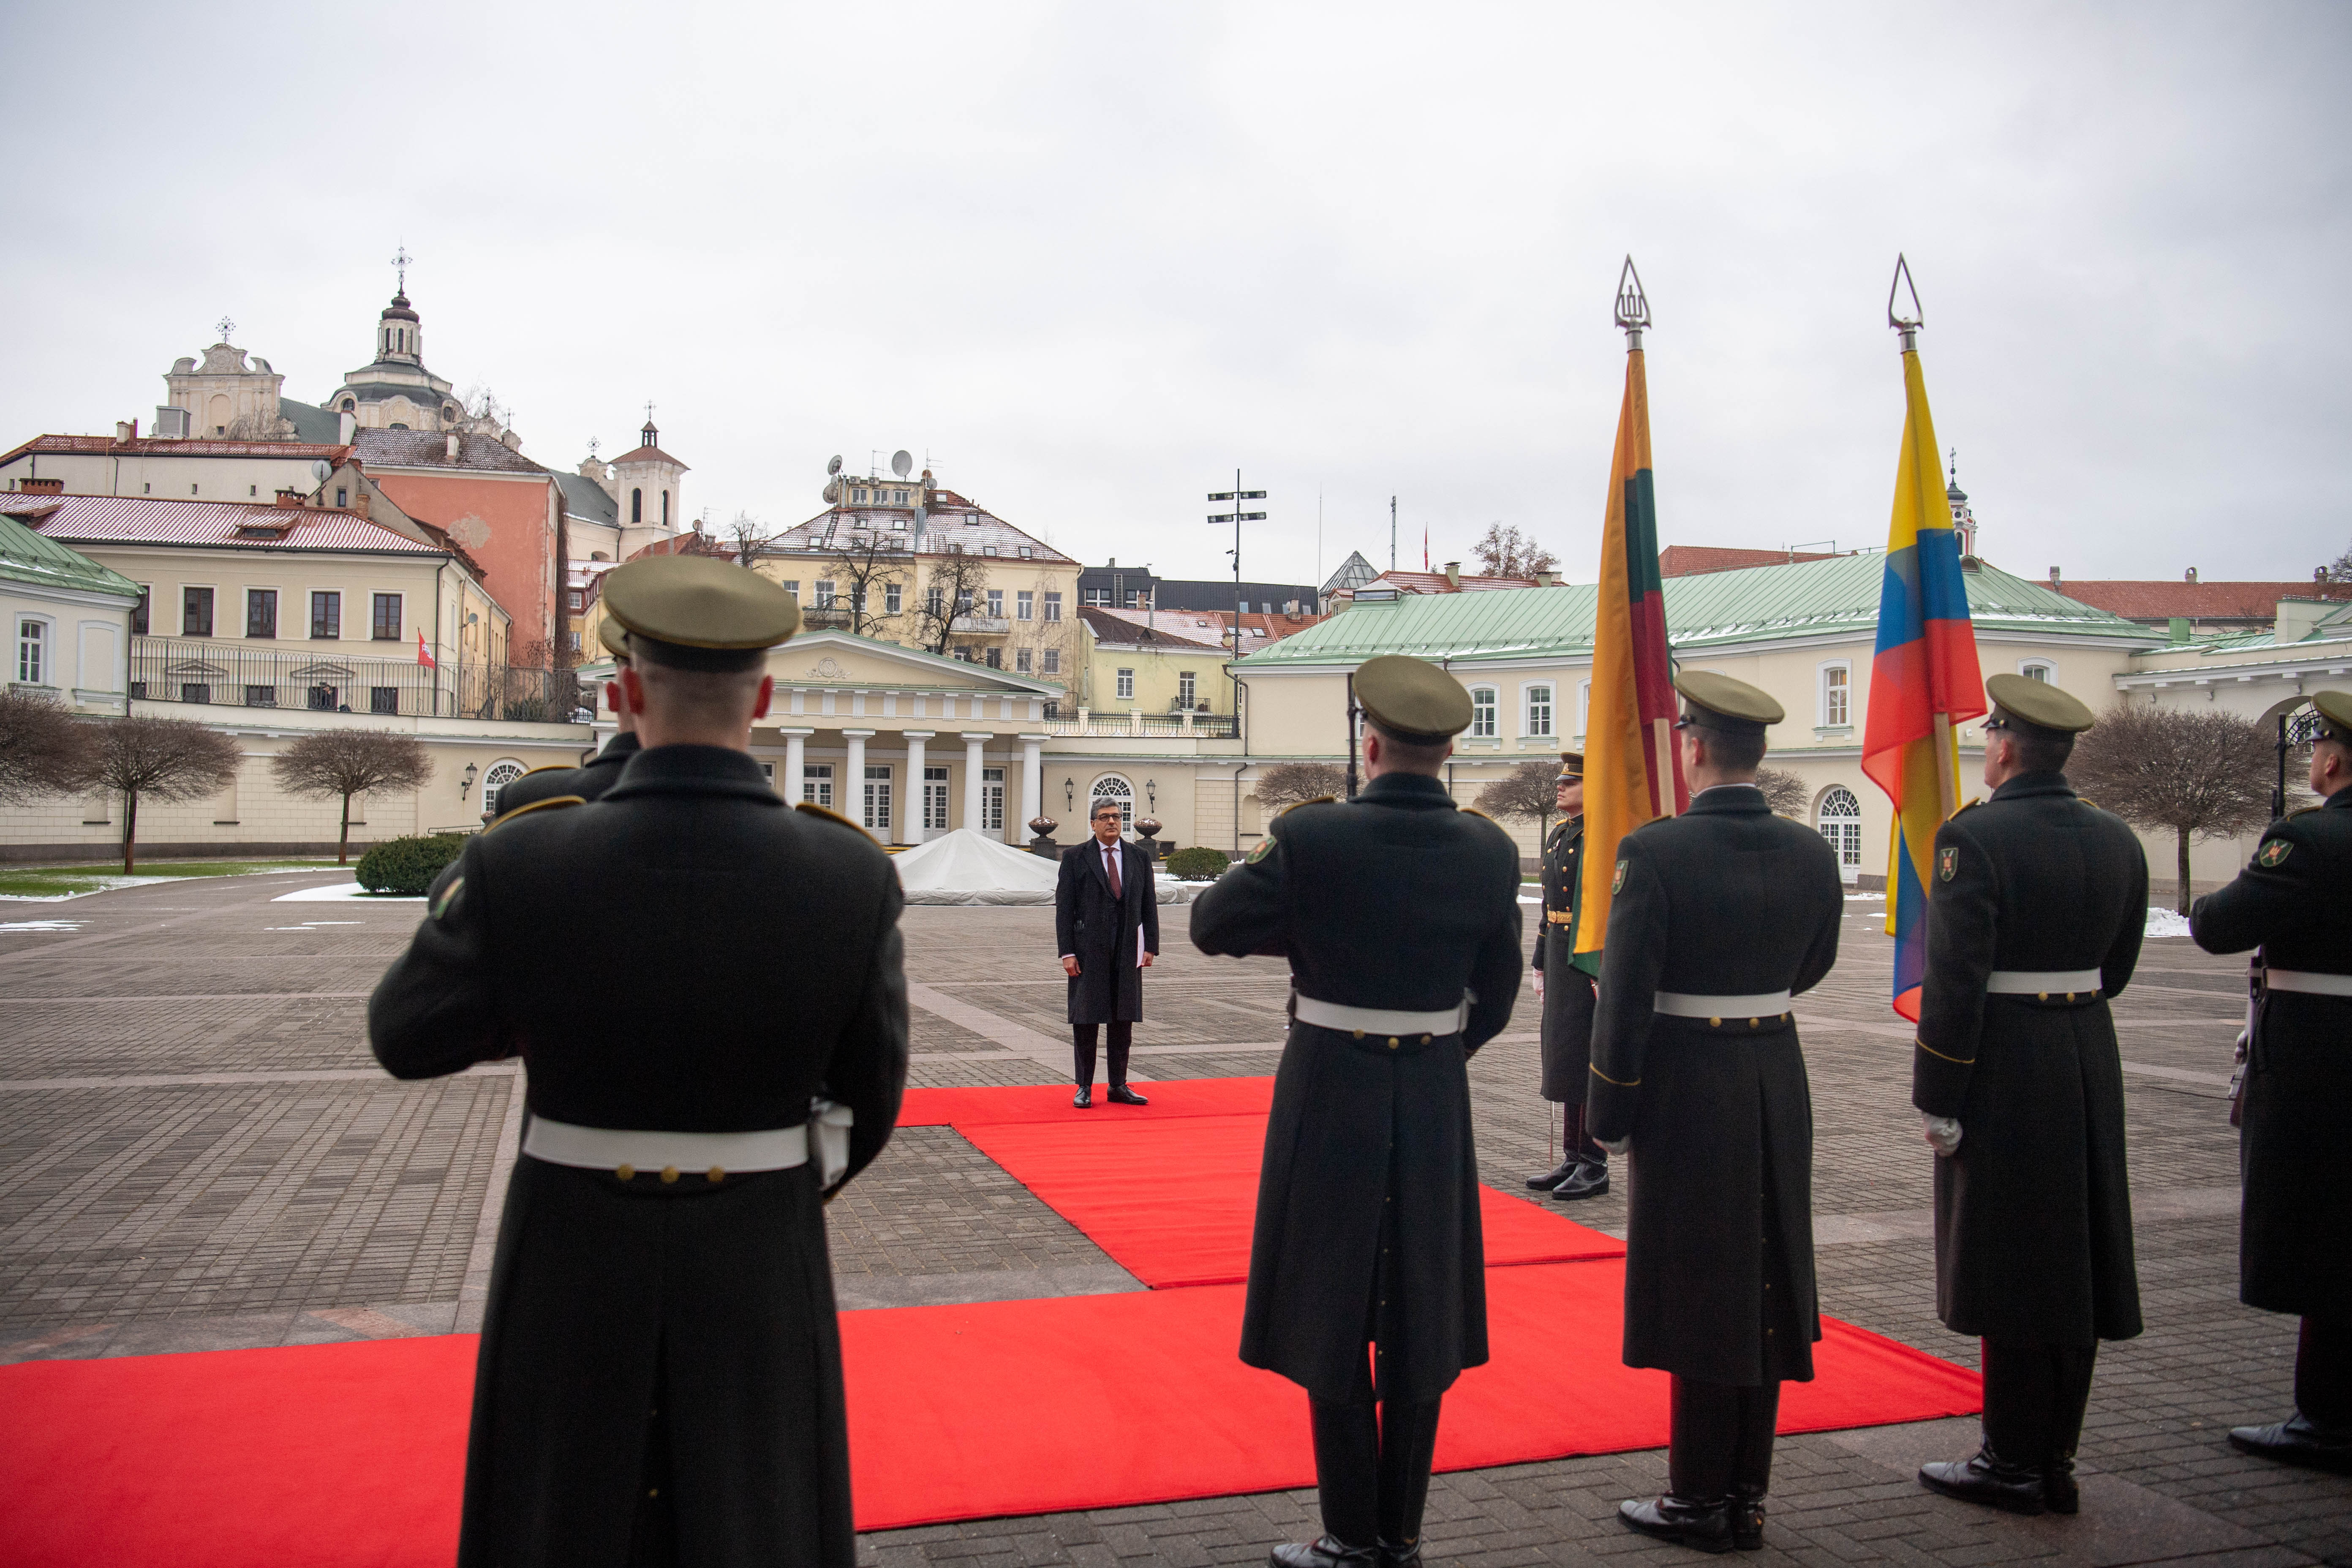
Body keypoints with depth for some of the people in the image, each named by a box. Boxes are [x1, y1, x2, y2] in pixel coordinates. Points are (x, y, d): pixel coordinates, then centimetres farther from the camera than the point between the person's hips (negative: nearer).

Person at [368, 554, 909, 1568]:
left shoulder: (522, 863, -19)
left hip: (577, 1267, 0)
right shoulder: (852, 875, -16)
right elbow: (868, 1092, -2)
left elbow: (407, 1039, -2)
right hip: (758, 1274, 1)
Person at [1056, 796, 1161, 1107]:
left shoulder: (1139, 857, 10)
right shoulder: (1075, 858, 1)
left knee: (1124, 1020, 7)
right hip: (1089, 950, -3)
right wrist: (1067, 952, -9)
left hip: (1128, 950, 3)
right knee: (1085, 1019, 2)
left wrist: (1151, 946, 2)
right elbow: (1064, 907, -2)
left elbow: (1149, 904, 10)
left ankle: (1119, 1086, 16)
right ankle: (1085, 1087, 10)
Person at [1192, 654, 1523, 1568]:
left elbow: (1213, 925, -6)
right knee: (1418, 1317, 14)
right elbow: (1495, 995, 5)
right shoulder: (1491, 853, -4)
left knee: (1331, 1317, 9)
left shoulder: (1310, 837, -16)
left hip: (1329, 1100, -3)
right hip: (1436, 1104, 4)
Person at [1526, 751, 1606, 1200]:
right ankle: (1573, 1160, 20)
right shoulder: (1558, 836, 15)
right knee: (1564, 1060, 12)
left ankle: (1595, 1167, 4)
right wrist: (1541, 965, 19)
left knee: (1586, 1061, -5)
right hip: (1561, 958, 9)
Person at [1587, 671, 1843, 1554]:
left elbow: (1624, 999, -16)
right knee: (1764, 1285, 14)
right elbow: (1812, 968, 13)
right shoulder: (1811, 854, 0)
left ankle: (1701, 1503, 16)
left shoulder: (1654, 852, -17)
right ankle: (1747, 1495, 25)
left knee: (1697, 1290, 5)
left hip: (1688, 1091, -5)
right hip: (1779, 1083, 5)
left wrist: (1609, 1116, -7)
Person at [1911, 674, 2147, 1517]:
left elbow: (1955, 982, -19)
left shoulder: (1974, 838, -16)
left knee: (2011, 1267, 2)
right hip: (2089, 1060, 7)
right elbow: (2116, 967, 12)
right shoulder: (2117, 840, 6)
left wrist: (1937, 1099, -13)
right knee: (2076, 1258, 13)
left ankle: (2013, 1465, 12)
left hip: (2004, 1068, -7)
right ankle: (2056, 1460, 24)